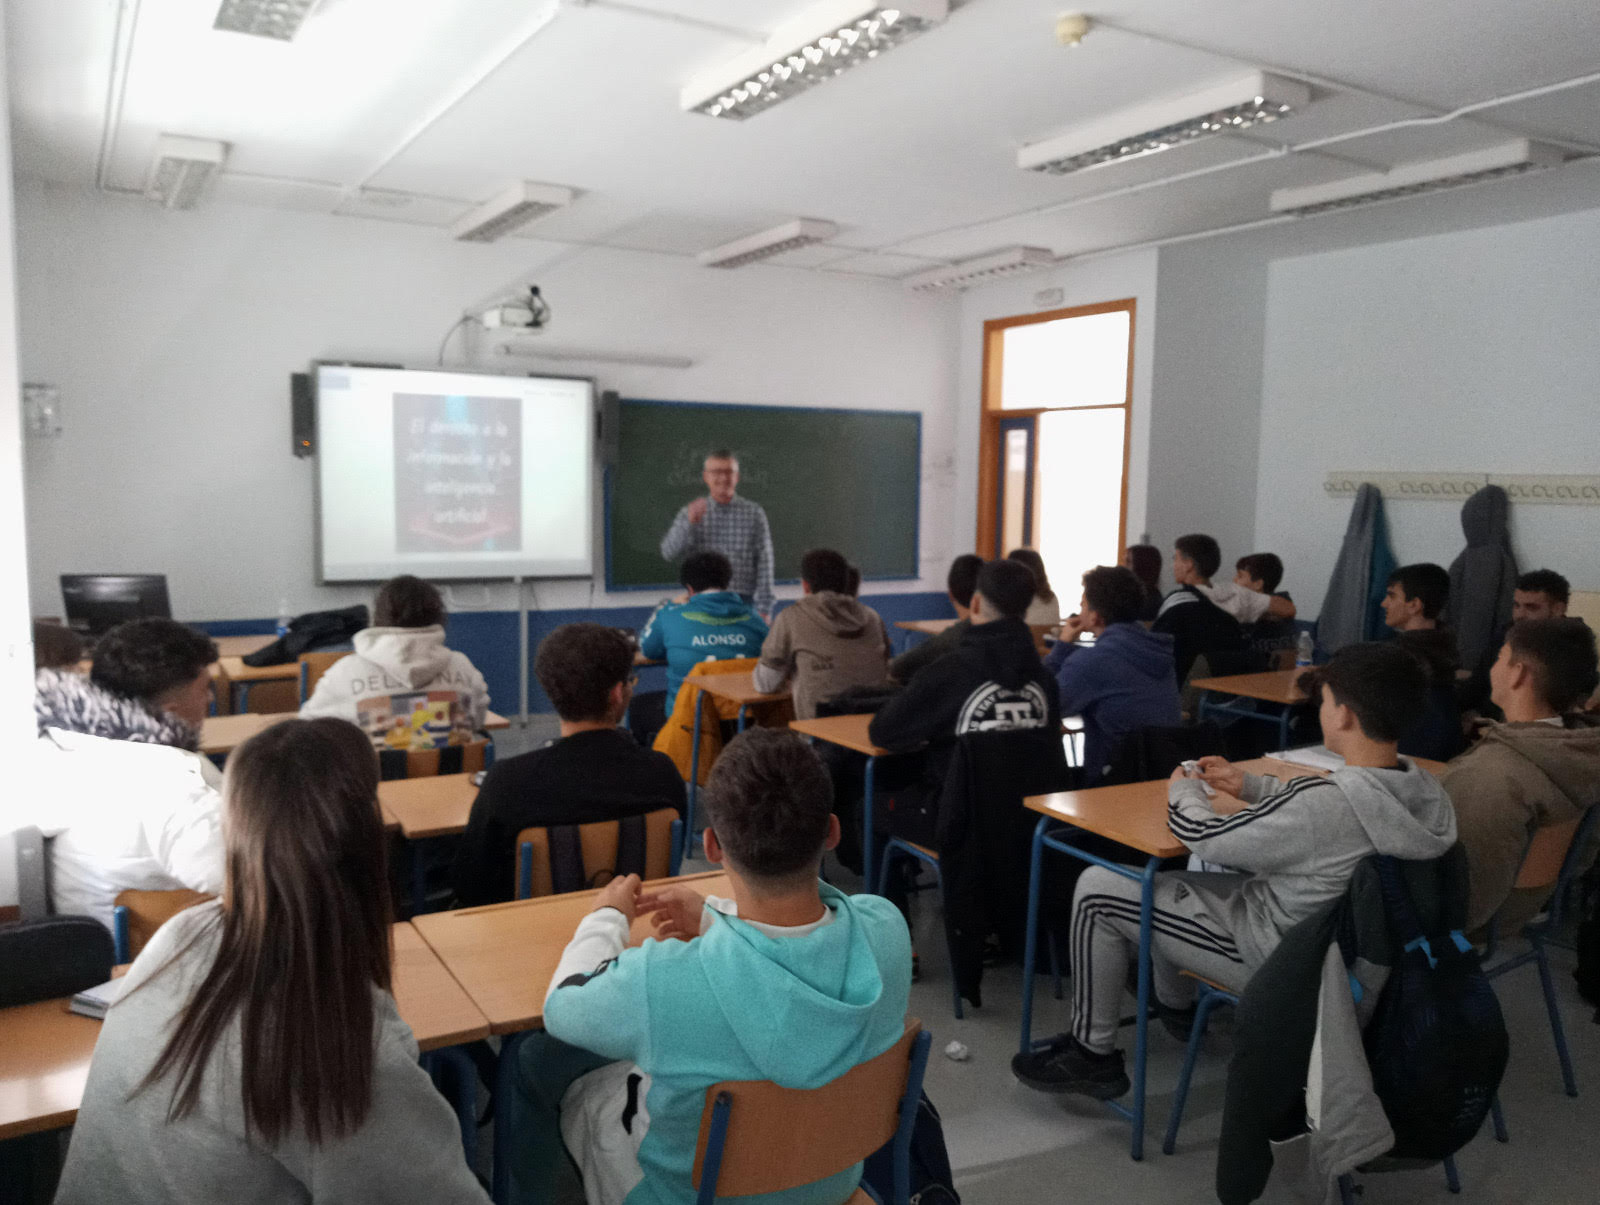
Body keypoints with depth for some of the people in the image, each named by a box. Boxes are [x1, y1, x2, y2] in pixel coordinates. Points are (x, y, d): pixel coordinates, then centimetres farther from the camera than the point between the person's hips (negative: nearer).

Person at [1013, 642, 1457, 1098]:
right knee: (1166, 881, 26)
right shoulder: (1421, 787, -9)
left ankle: (1092, 1054, 11)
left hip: (1275, 958, -9)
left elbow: (1205, 837, -21)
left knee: (1096, 889, -3)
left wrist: (1184, 791, -1)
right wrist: (1250, 786, 11)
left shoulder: (1328, 803, -35)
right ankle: (1176, 1007, 44)